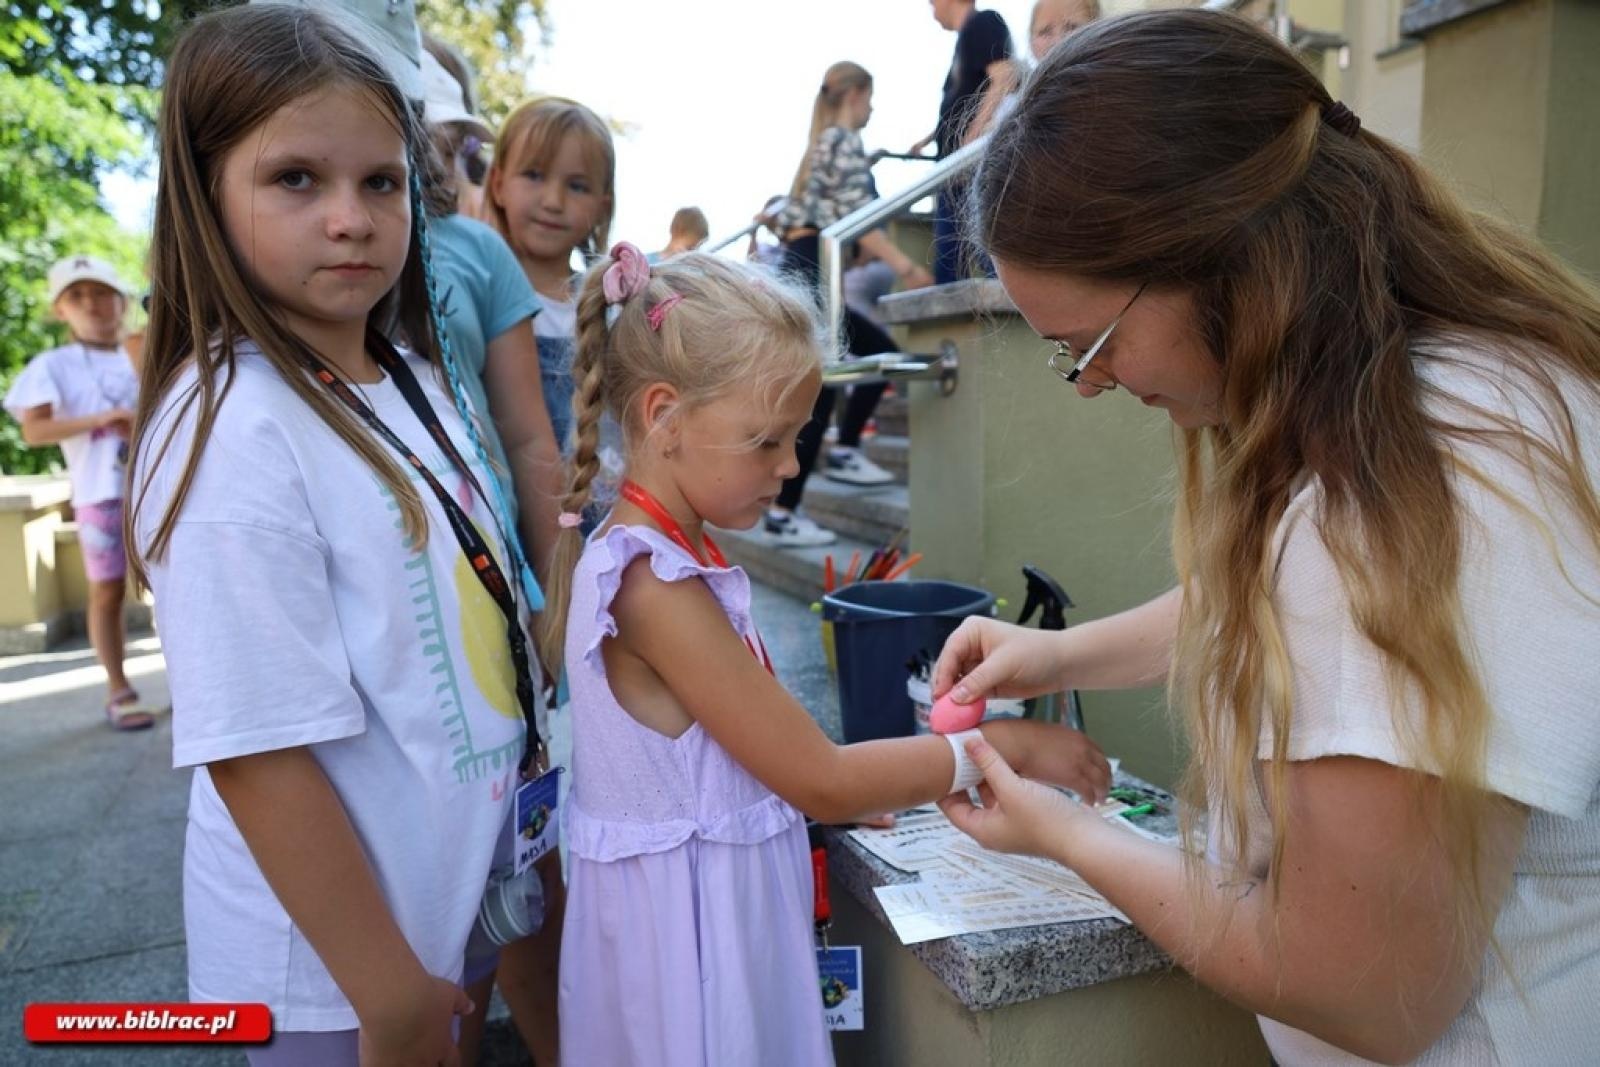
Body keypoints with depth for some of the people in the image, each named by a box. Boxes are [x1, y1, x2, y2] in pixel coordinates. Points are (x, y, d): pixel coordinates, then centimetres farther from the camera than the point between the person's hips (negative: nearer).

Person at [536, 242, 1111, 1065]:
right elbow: (820, 781, -22)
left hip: (711, 895, 8)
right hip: (689, 919, -8)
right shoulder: (657, 587, -26)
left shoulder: (661, 555, 3)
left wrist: (840, 794, 3)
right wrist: (1003, 744, -16)